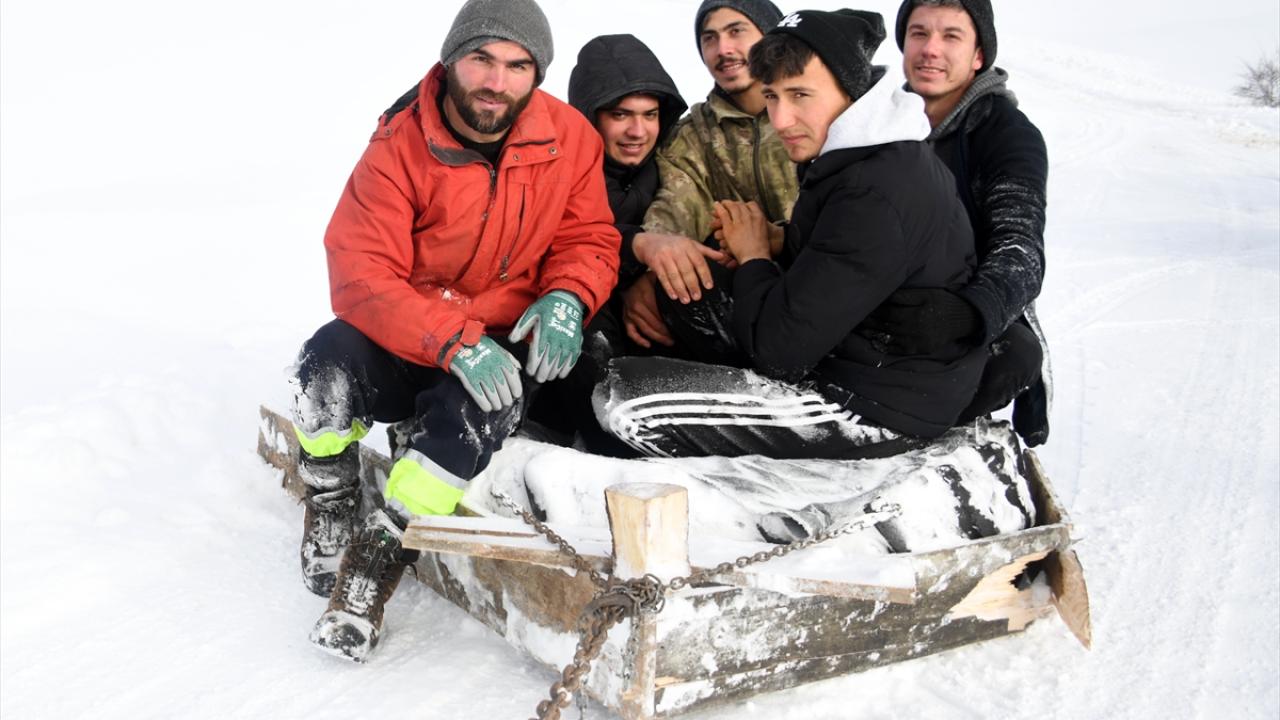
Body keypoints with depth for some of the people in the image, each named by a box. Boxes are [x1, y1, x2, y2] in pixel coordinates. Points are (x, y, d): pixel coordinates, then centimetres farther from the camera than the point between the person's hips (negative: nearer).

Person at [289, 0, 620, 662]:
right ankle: (329, 508, -1)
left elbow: (589, 238, 4)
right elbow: (360, 277, -20)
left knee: (484, 406, -34)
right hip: (405, 350, 0)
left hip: (504, 350, 1)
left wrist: (566, 299, -20)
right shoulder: (400, 147, -13)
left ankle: (376, 560, -18)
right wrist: (454, 341, -34)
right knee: (330, 357, -31)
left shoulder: (570, 138, -5)